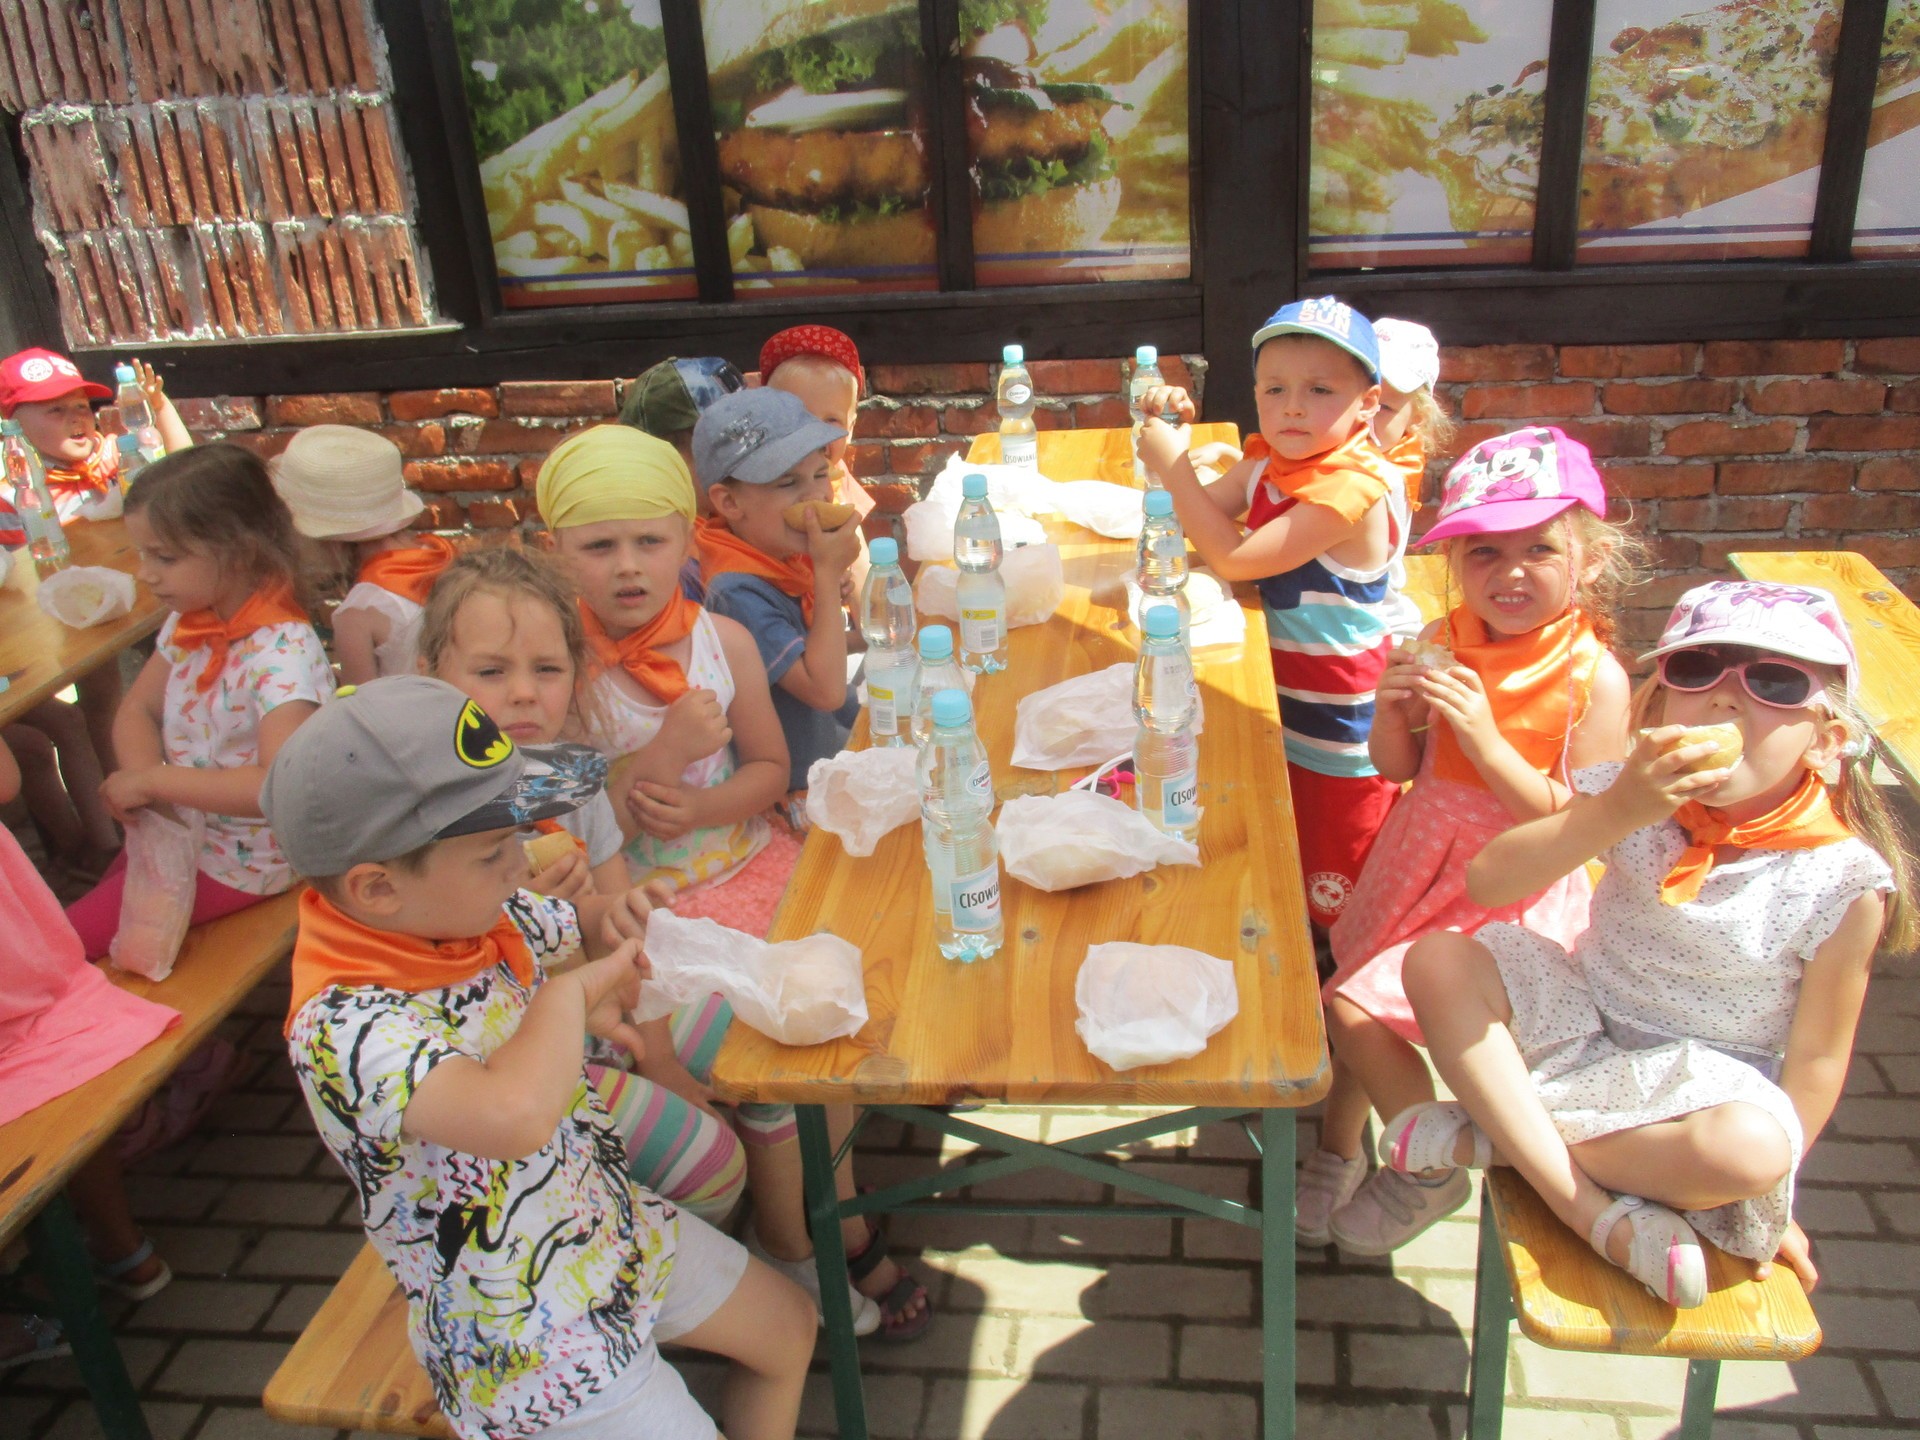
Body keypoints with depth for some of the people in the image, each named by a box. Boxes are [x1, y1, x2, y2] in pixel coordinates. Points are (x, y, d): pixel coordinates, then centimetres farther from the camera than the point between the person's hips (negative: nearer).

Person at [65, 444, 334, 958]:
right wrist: (143, 781, -16)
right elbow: (138, 709, 7)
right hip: (180, 827, 7)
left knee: (67, 938, -5)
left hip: (239, 859, -7)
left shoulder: (284, 653, -29)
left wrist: (152, 781, -31)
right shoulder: (188, 622, -3)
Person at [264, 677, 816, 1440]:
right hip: (528, 1342, -8)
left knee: (789, 1328, 21)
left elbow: (575, 932, 12)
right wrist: (570, 994, -32)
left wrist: (612, 927, -13)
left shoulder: (472, 912, -10)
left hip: (610, 1225, 8)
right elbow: (516, 1112, -52)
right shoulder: (340, 1025, -34)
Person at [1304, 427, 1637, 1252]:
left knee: (1359, 1006, -12)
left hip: (1508, 896, -5)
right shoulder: (1444, 643, -5)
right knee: (1353, 998, 13)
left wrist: (1487, 742, -28)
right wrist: (1392, 713, -17)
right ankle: (1338, 1151, 41)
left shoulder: (1594, 675, -18)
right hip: (1423, 864, 6)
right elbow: (1399, 770, 4)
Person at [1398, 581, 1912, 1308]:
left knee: (1751, 1147, -36)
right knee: (1438, 960, -21)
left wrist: (1769, 1202, -4)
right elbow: (1486, 883, -23)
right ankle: (1603, 1218, -21)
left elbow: (1817, 1057, -7)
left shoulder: (1843, 884, -15)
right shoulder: (1634, 799, -12)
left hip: (1703, 1084, -2)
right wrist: (1615, 813, -35)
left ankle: (1495, 1135, -16)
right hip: (1583, 1026, 3)